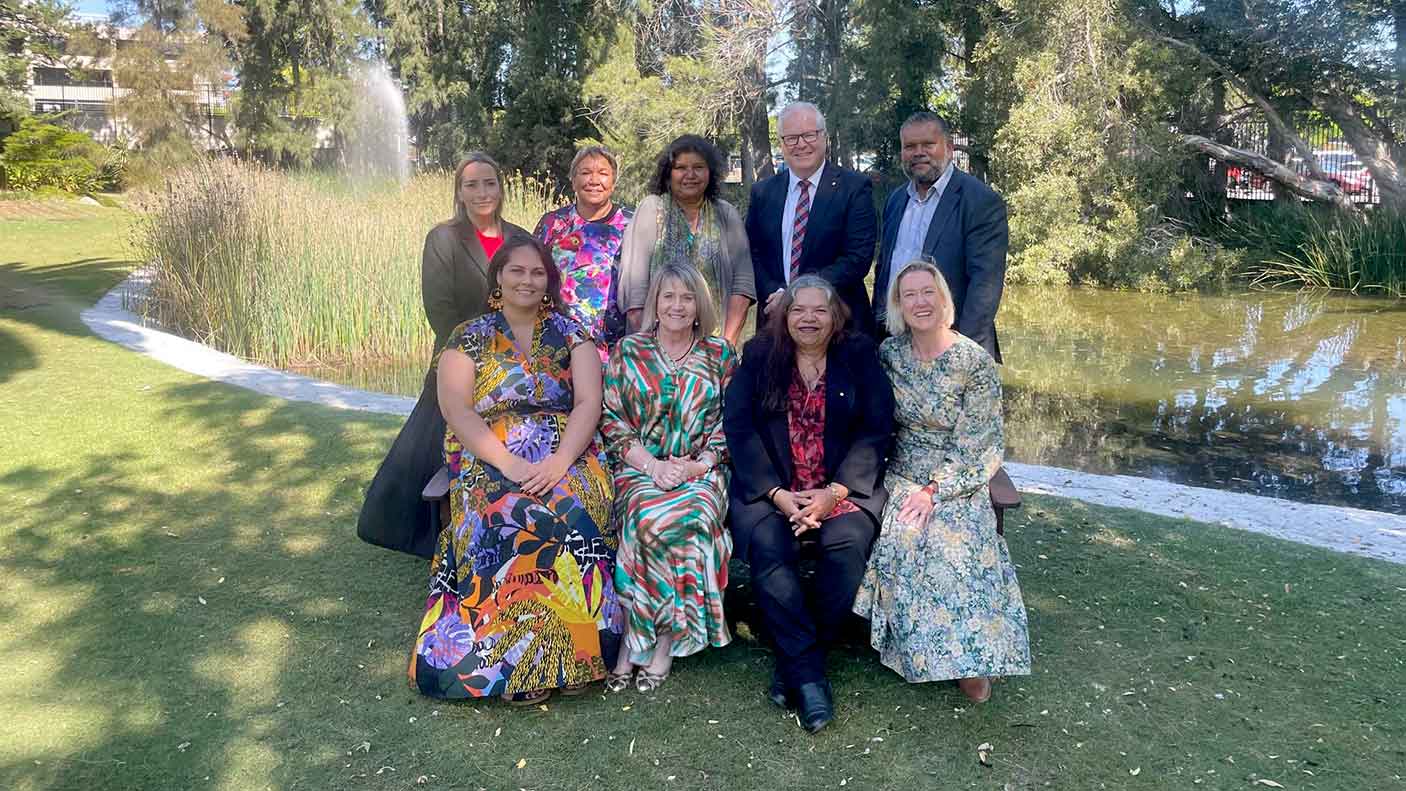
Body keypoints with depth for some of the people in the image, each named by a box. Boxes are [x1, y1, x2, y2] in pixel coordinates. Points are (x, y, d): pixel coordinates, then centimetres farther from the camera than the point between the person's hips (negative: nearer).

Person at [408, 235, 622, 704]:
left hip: (567, 455, 1)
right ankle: (512, 658, -21)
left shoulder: (570, 335, 10)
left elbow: (589, 403, -2)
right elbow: (457, 410, -5)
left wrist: (559, 462, -19)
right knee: (509, 513, -33)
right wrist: (509, 463, -20)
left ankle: (568, 652, -20)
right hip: (488, 458, -1)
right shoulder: (469, 338, 7)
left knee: (577, 510, -31)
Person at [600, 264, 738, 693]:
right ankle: (636, 642, -19)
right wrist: (651, 464, -10)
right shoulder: (628, 351, 9)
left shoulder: (720, 355, 9)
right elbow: (611, 420, 4)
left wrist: (697, 466, -11)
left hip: (701, 471, 0)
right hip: (639, 468, 0)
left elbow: (728, 424, 6)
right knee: (650, 519, -32)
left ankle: (648, 641, -18)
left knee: (688, 519, -32)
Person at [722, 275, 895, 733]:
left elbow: (875, 431, -1)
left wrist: (834, 492, -15)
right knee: (768, 545, -28)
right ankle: (808, 671, -19)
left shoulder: (860, 356, 7)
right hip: (770, 486, 0)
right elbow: (738, 426, -2)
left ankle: (795, 663, -11)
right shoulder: (758, 356, 8)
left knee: (848, 542, -28)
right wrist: (777, 494, -15)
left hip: (844, 485, 0)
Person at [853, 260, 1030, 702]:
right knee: (899, 536, -25)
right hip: (899, 478, 2)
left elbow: (979, 449, -8)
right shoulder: (889, 353, 3)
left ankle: (971, 654, -11)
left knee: (950, 537, -28)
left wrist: (934, 491, -17)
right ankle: (936, 652, -11)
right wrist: (907, 488, -6)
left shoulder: (975, 362, -7)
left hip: (957, 482, -2)